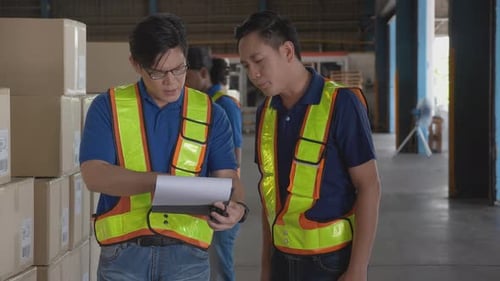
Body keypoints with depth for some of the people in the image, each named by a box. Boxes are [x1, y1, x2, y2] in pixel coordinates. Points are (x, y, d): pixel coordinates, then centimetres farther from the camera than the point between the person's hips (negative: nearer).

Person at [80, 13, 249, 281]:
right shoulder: (107, 107, 1)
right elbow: (94, 174, -9)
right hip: (124, 254, -1)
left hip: (186, 254, 1)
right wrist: (162, 181, -23)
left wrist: (236, 206, -23)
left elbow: (227, 177, 2)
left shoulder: (211, 114, 7)